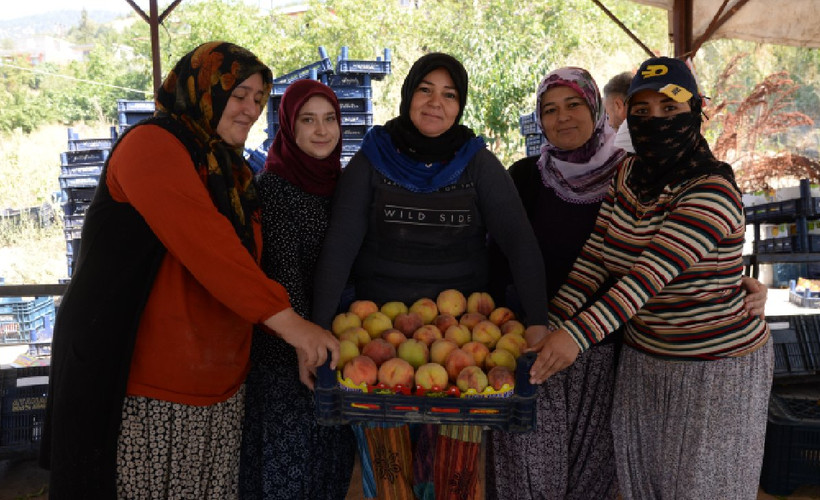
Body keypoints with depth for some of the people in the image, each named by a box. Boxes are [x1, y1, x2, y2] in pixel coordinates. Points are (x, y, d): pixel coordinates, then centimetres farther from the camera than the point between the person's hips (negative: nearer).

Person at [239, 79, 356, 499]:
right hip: (284, 354, -6)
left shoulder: (338, 182, 8)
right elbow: (285, 275, -17)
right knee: (286, 459, 3)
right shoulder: (272, 186, -12)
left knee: (333, 456, 16)